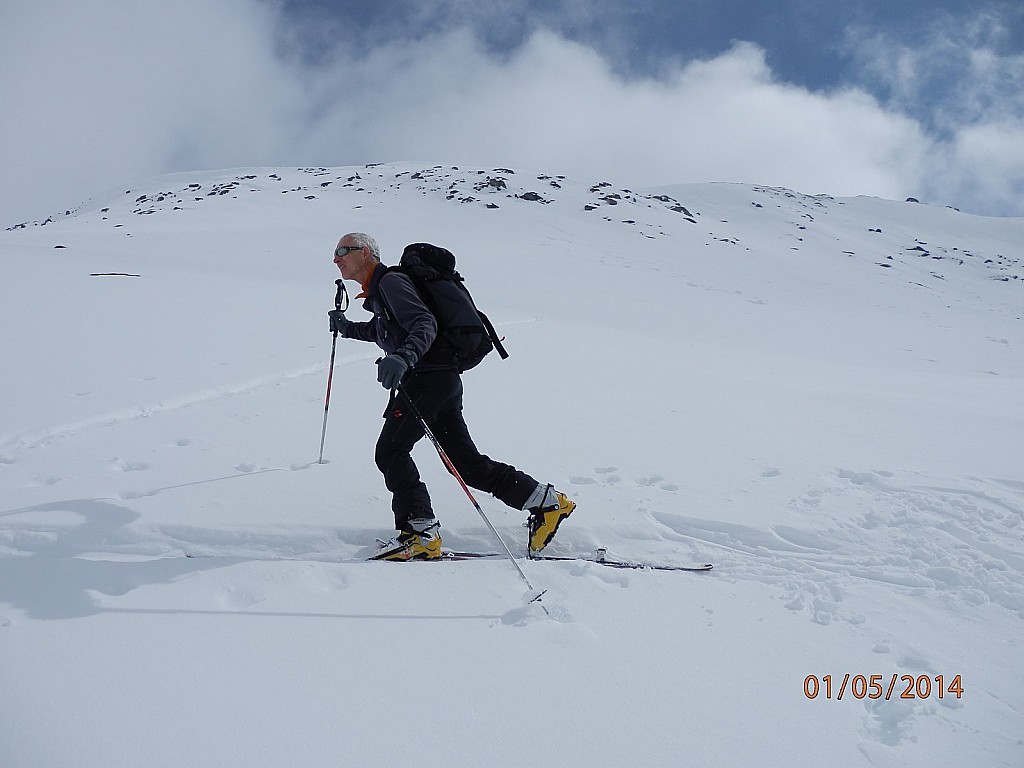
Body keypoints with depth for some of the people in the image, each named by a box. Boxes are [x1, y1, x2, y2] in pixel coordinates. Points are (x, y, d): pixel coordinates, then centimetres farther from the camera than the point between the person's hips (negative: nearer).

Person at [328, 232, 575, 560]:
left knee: (390, 451, -9)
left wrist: (403, 357, -40)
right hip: (446, 380, 10)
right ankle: (548, 501, 11)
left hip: (427, 377, -10)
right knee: (466, 462, 7)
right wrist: (346, 327, 40)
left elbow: (424, 324, -22)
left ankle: (421, 533, -9)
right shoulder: (378, 293, 24)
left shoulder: (391, 281, -6)